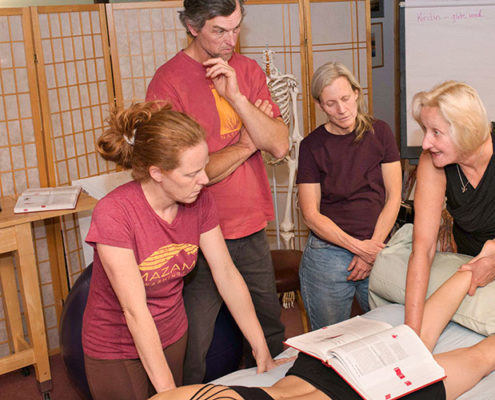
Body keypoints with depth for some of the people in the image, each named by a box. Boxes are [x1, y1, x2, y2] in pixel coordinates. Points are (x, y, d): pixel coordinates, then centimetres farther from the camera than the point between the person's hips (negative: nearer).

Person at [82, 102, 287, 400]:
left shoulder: (200, 201, -12)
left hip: (173, 338, 5)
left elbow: (227, 275, -6)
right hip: (118, 351, -5)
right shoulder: (113, 214, -29)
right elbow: (135, 311, -28)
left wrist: (262, 351, -5)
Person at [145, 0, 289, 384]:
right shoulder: (169, 81, -12)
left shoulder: (248, 70, 6)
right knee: (191, 354, 1)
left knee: (270, 332, 19)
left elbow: (280, 146, -5)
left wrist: (235, 97, -18)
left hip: (253, 230, 6)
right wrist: (249, 142, -7)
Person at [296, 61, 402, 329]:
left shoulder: (379, 132, 4)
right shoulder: (312, 145, -2)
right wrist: (358, 246, -12)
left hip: (378, 248, 2)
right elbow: (311, 215, -5)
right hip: (328, 252, -1)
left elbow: (393, 197, 2)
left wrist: (373, 246, -7)